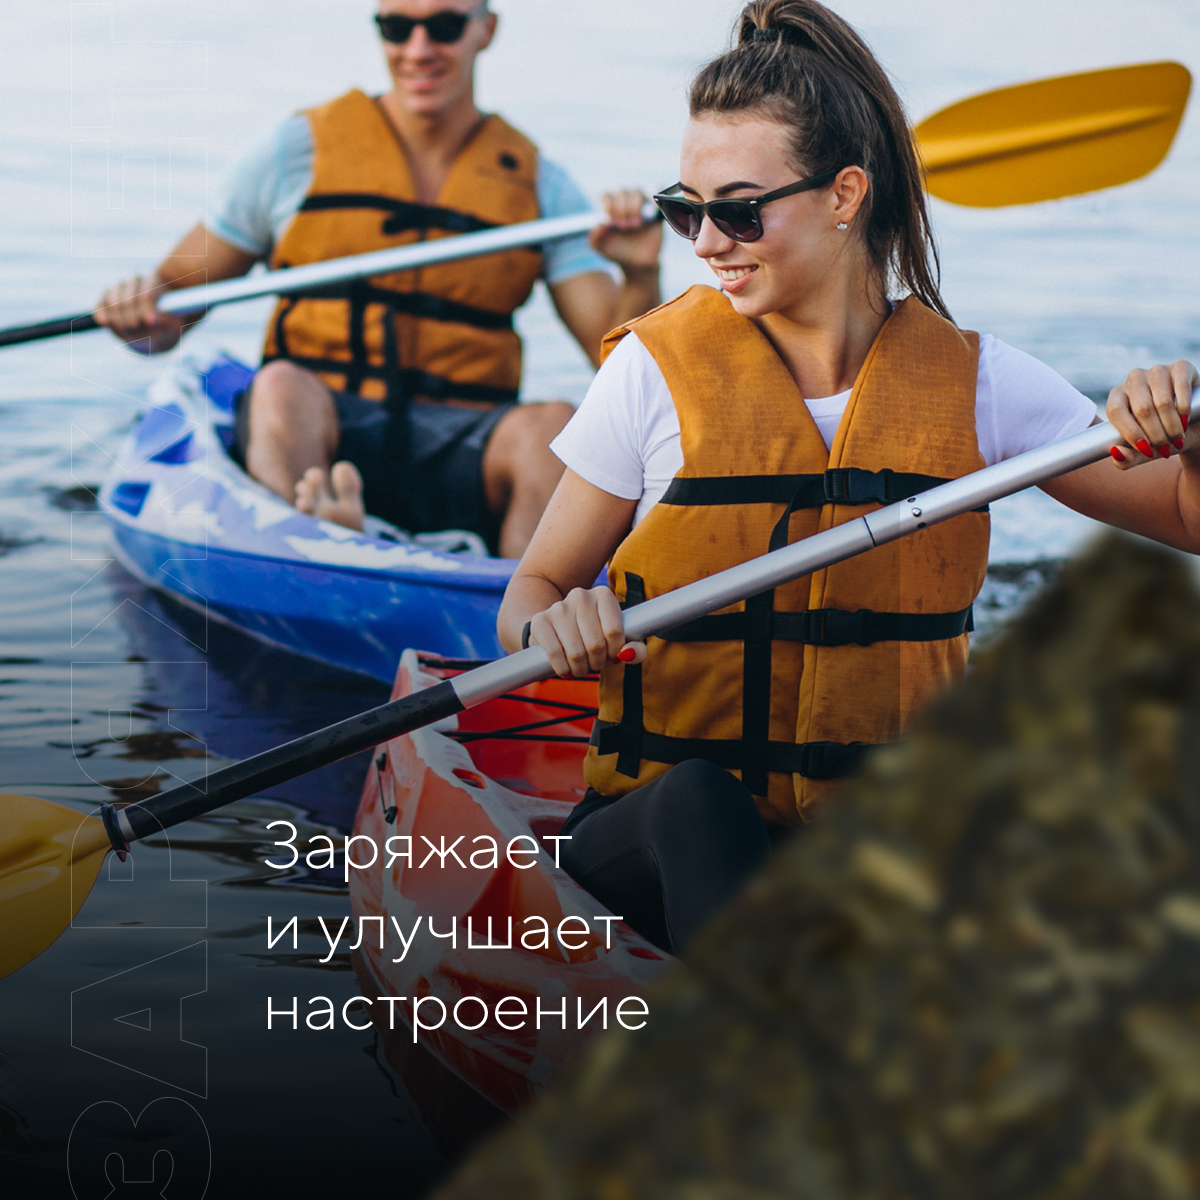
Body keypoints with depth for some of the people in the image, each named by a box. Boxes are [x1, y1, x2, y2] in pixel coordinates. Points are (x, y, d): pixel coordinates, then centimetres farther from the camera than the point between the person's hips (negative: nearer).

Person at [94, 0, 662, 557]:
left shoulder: (539, 185, 12)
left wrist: (641, 277, -15)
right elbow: (174, 299, 10)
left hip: (462, 452, 1)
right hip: (316, 430, -1)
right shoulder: (301, 149, 9)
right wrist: (141, 315, -13)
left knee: (551, 425, -30)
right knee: (283, 385, -34)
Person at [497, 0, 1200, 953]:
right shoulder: (658, 368, -1)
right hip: (661, 838, -2)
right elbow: (533, 589, 5)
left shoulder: (969, 381, 4)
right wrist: (551, 626, -19)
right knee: (700, 803, -36)